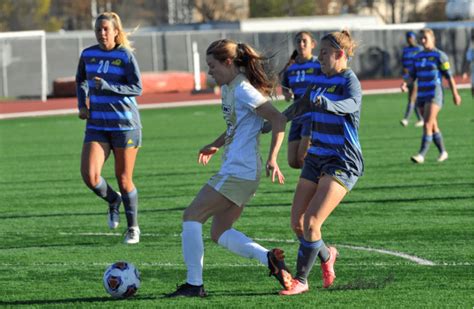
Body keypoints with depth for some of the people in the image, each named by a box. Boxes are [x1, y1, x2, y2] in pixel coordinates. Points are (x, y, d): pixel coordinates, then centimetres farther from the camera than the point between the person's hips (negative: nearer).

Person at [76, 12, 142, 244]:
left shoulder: (125, 55, -8)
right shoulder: (88, 55, 5)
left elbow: (137, 88, -13)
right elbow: (81, 80, 24)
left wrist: (107, 86, -23)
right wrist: (82, 104, 9)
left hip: (125, 125, -3)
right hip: (97, 125, 3)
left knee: (124, 179, 2)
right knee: (90, 176, -14)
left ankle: (133, 228, 22)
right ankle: (113, 201, 18)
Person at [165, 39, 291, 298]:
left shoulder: (243, 90, -15)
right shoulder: (228, 88, 14)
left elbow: (278, 120, -19)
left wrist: (272, 159, -21)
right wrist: (216, 145, 24)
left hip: (238, 172, -10)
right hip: (236, 172, 10)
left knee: (191, 216, -6)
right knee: (219, 233, 10)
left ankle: (194, 284, -6)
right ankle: (268, 258, 1)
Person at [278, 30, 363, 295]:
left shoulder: (350, 82, -13)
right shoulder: (320, 80, 10)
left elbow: (350, 104, -36)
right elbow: (301, 108, 23)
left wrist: (327, 104, -56)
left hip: (342, 163, -8)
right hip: (316, 160, 8)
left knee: (311, 222, -16)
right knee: (297, 223, 5)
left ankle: (301, 279, -4)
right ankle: (326, 256, 32)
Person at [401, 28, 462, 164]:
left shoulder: (439, 55, -5)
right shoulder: (418, 56, 13)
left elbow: (449, 76, -4)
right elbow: (413, 75, 14)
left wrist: (455, 93, -4)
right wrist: (406, 83, -7)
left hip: (434, 95, -7)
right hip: (421, 95, 7)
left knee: (427, 125, -15)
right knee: (433, 126, 12)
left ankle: (422, 155, -21)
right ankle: (442, 152, 25)